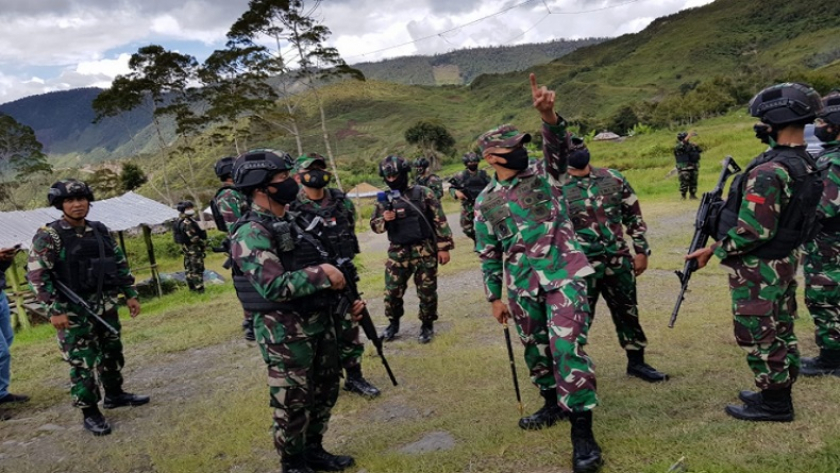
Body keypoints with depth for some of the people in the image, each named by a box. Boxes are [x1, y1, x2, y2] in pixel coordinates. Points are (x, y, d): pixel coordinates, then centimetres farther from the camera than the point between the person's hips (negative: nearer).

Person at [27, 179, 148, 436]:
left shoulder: (100, 230, 7)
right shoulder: (48, 236, -11)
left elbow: (120, 264, 15)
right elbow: (37, 275, -14)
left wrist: (130, 294, 12)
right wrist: (54, 310, -19)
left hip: (105, 306, 6)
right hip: (74, 312, -6)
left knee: (112, 352, 17)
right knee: (83, 362, -1)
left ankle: (114, 395, 36)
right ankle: (90, 414, 11)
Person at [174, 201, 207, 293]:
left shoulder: (179, 222, 9)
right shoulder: (187, 223, -23)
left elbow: (175, 235, 18)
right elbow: (194, 238, -25)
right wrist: (203, 243, -11)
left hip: (186, 249, 10)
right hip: (194, 249, -10)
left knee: (188, 268, 16)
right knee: (197, 269, -6)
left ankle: (192, 286, 26)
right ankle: (199, 288, -4)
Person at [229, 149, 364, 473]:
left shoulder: (291, 222, 12)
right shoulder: (251, 233, -17)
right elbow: (273, 286, -27)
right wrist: (321, 275, -21)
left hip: (319, 322, 9)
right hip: (285, 332, -9)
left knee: (325, 392, 19)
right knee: (294, 403, 6)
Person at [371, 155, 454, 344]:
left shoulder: (423, 193, -3)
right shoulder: (384, 200, 6)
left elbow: (440, 220, -3)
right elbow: (374, 225, 8)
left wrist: (443, 247, -7)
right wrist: (384, 219, -15)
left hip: (425, 251, -2)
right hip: (398, 253, 3)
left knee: (427, 291, 5)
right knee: (392, 291, 6)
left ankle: (427, 325, 23)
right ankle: (393, 323, 28)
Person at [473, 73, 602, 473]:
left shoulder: (544, 174, 2)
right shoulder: (486, 203, 5)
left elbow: (558, 144, -19)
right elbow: (489, 255, 9)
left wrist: (548, 114, -40)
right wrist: (495, 298, 8)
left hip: (564, 274, -3)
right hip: (522, 288, 3)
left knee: (568, 347, -11)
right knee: (536, 350, 15)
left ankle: (582, 429, -3)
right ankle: (553, 404, 38)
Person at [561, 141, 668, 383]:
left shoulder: (614, 179, 4)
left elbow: (634, 217, 10)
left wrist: (641, 250, 5)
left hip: (619, 261, 4)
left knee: (628, 313, 15)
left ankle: (636, 362, 33)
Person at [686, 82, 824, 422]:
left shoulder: (768, 172, -27)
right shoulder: (805, 164, 4)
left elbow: (752, 232, -28)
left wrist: (714, 251, -12)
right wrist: (726, 211, 15)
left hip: (758, 269, -9)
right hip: (785, 261, 10)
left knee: (758, 335, 4)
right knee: (780, 331, 19)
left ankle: (774, 403, 16)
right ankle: (780, 394, 33)